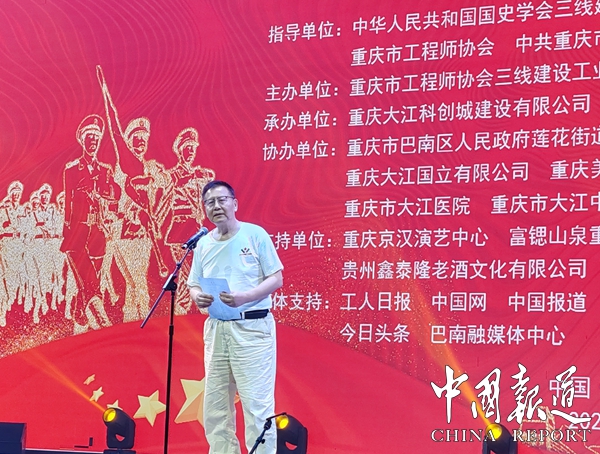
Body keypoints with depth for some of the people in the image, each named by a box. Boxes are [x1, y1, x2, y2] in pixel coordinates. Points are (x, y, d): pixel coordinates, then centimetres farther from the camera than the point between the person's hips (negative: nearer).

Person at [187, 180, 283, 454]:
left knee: (257, 404, -7)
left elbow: (276, 279, -5)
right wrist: (198, 297, -9)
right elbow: (193, 285, 15)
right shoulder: (203, 243, 12)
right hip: (216, 328, 5)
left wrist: (244, 297, -20)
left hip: (252, 327, -5)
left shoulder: (255, 235, -3)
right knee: (215, 404, 8)